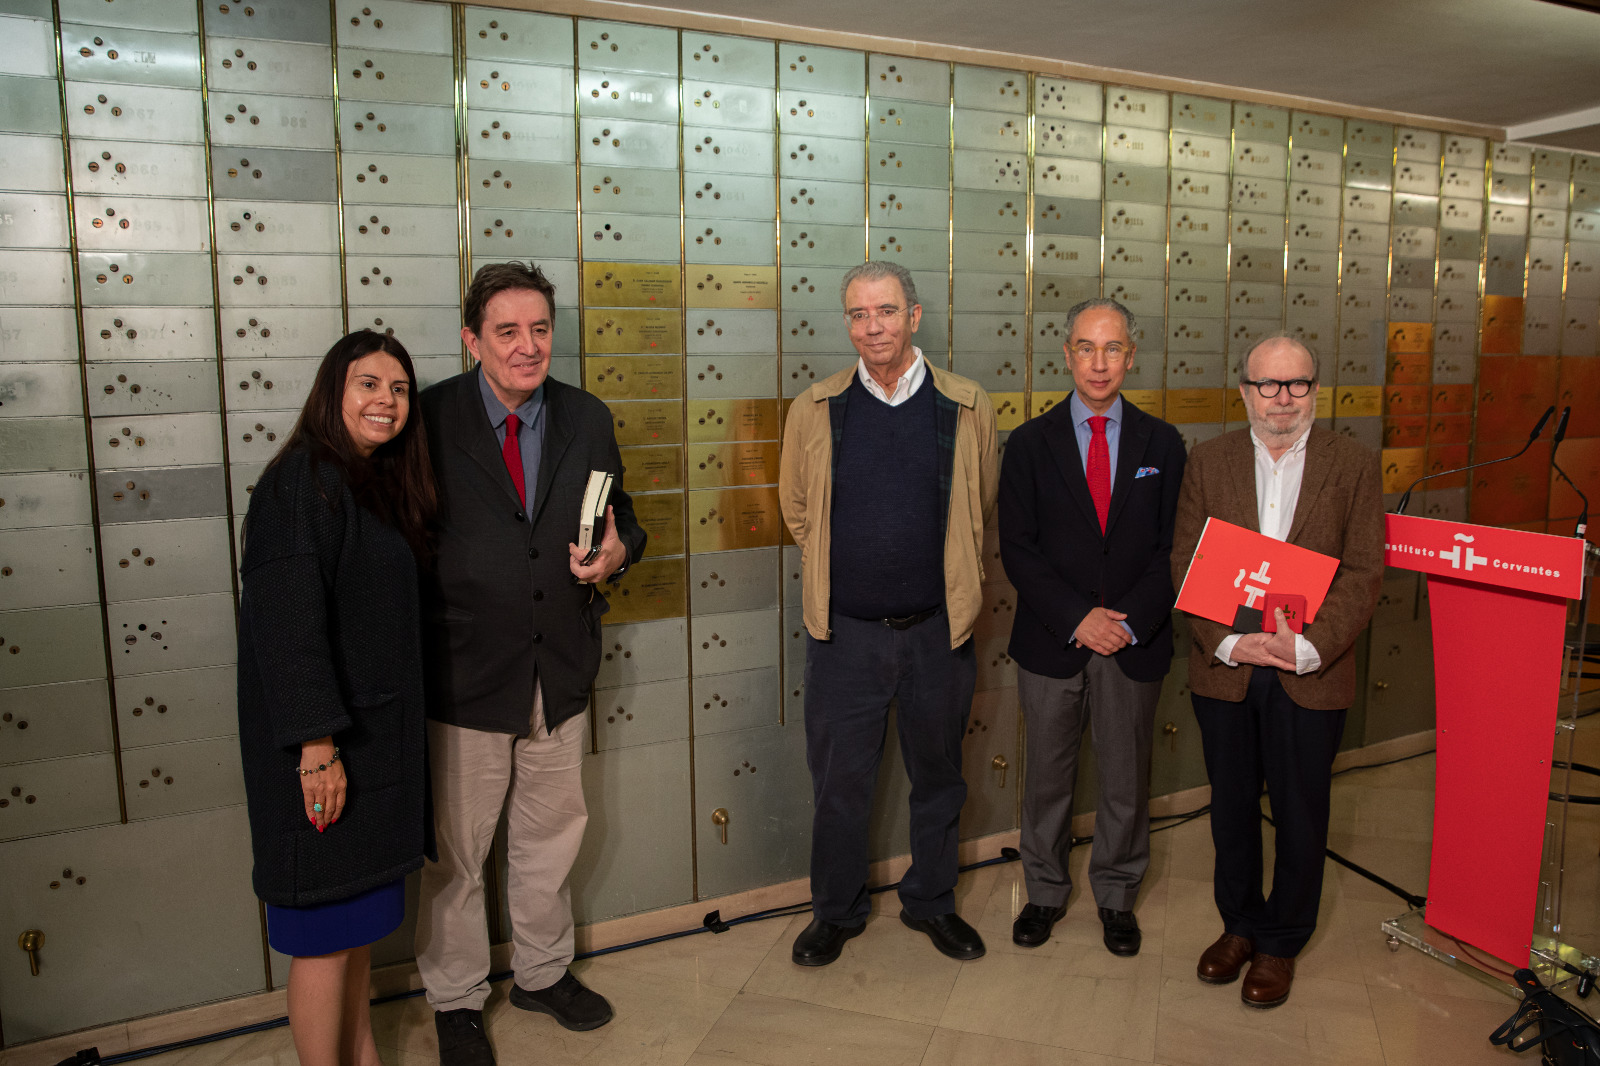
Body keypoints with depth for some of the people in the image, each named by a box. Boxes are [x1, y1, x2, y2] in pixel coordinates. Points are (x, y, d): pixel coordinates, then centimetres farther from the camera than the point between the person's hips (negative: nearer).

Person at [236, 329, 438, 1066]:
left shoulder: (379, 483, 12)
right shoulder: (304, 480, -16)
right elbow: (285, 619, -22)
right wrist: (317, 743, -24)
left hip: (374, 733, 9)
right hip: (323, 743, -9)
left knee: (361, 913, 19)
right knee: (325, 933, 3)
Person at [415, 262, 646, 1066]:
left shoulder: (587, 419, 4)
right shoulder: (430, 420, -9)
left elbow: (620, 514, 14)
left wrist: (617, 552, -10)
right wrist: (408, 656, -15)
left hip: (561, 672, 4)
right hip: (463, 673, -4)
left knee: (550, 836, 21)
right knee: (455, 854, 12)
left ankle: (543, 972, 43)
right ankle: (455, 1001, 35)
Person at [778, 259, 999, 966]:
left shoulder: (967, 409, -1)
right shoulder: (814, 410, -2)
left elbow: (984, 512, 11)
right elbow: (798, 510, 11)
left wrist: (957, 584, 10)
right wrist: (842, 569, 10)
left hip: (938, 629, 1)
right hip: (844, 632, 0)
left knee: (937, 774, 16)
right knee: (839, 780, 9)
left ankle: (931, 902, 37)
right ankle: (836, 911, 31)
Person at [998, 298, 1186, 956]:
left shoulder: (1162, 444, 4)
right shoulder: (1030, 443, 0)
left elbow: (1171, 548, 0)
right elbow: (1017, 549, -5)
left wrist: (1132, 622, -12)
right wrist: (1077, 618, -14)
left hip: (1135, 644, 1)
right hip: (1051, 643, -1)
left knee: (1126, 779, 13)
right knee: (1048, 776, 12)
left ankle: (1116, 895, 34)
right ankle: (1045, 891, 32)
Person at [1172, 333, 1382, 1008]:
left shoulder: (1355, 466, -2)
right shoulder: (1208, 462, 1)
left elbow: (1363, 572, -6)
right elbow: (1185, 564, -3)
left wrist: (1311, 646, -19)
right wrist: (1226, 642, -15)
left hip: (1312, 675, -1)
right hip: (1224, 668, 1)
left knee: (1299, 814, 11)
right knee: (1231, 806, 15)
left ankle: (1280, 942, 31)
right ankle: (1239, 924, 36)